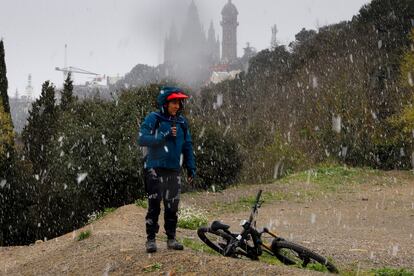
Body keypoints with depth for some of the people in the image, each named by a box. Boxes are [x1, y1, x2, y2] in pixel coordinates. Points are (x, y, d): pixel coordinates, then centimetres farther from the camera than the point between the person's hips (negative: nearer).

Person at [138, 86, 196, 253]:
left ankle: (171, 238, 18)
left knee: (172, 207, 8)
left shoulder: (182, 122, 9)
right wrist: (164, 136, -24)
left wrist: (191, 168, 11)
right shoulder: (153, 119, -6)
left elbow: (187, 146, 14)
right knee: (154, 206, -1)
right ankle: (151, 239, 9)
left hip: (174, 171, 4)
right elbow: (142, 139, -17)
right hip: (155, 170, -4)